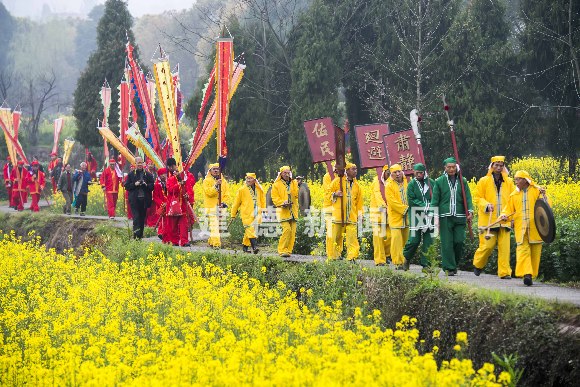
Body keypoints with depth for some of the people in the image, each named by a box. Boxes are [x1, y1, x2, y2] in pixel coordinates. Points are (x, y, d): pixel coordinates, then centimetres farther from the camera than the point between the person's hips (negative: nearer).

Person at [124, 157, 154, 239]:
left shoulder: (148, 175, 9)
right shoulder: (131, 174, 5)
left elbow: (152, 186, 6)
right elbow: (126, 186, 2)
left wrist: (146, 185, -13)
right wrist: (134, 184, -13)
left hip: (144, 200, 2)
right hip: (134, 200, -2)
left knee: (142, 218, 8)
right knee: (136, 218, -11)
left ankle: (140, 235, 16)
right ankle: (136, 236, -14)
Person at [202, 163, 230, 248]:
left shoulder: (224, 181, 14)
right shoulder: (207, 181, 1)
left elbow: (227, 195, 10)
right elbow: (209, 192, -13)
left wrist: (224, 203, -7)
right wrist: (216, 185, -24)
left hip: (220, 207, 5)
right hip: (211, 207, -5)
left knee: (218, 225, 10)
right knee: (214, 226, -16)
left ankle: (211, 241, 27)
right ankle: (216, 243, -21)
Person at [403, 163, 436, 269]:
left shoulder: (432, 183, 6)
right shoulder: (412, 184, 3)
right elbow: (411, 200, -4)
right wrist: (424, 206, -14)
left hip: (429, 215, 2)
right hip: (416, 216, -2)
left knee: (428, 240, 0)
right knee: (414, 239, -3)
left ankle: (425, 264, 5)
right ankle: (406, 258, 21)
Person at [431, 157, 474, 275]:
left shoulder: (462, 181, 11)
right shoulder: (439, 181, 6)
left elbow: (468, 198, 9)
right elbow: (435, 200, 5)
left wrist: (470, 211, -6)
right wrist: (435, 216, -2)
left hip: (459, 217, 2)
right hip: (445, 217, -2)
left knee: (459, 241, -2)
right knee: (447, 243, -3)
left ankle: (454, 263, 18)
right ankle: (449, 267, 1)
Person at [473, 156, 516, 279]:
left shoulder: (509, 182, 11)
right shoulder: (484, 181, 5)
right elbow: (479, 198, 6)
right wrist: (487, 205, -15)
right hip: (489, 219, -2)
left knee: (504, 246, -5)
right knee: (488, 245, -4)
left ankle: (504, 272, -1)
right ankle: (478, 264, 23)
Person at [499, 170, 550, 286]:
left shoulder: (537, 190, 6)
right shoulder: (514, 195, 15)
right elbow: (508, 209, 17)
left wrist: (543, 196, -18)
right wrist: (504, 216, -4)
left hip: (535, 227, -1)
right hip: (520, 228, 1)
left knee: (535, 252, 4)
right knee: (523, 249, -14)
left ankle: (532, 274, 15)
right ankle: (526, 274, -24)